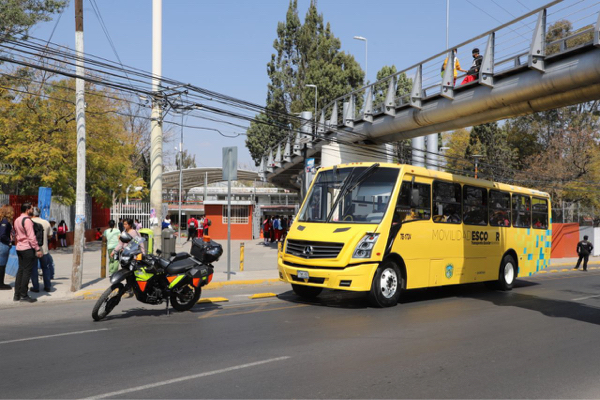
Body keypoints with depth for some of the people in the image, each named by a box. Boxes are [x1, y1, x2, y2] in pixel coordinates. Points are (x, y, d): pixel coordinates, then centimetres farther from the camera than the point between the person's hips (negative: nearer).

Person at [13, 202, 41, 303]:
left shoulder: (17, 220, 14)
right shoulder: (27, 220, -15)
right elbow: (31, 236, -19)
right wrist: (38, 249, -18)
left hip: (19, 248, 9)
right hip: (28, 249, -9)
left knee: (20, 270, 12)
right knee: (27, 271, -4)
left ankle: (17, 294, 13)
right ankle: (23, 295, -3)